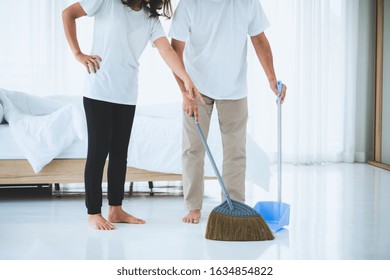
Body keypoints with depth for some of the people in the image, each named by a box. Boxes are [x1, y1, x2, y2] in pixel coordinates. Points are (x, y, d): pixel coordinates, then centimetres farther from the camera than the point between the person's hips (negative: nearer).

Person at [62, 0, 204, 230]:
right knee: (98, 152, -1)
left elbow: (167, 50, -6)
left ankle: (116, 209, 20)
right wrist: (78, 53, -7)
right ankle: (94, 213, 7)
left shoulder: (151, 19, 6)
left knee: (120, 153, 10)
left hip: (127, 95, 5)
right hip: (99, 92, -5)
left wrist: (187, 80, -20)